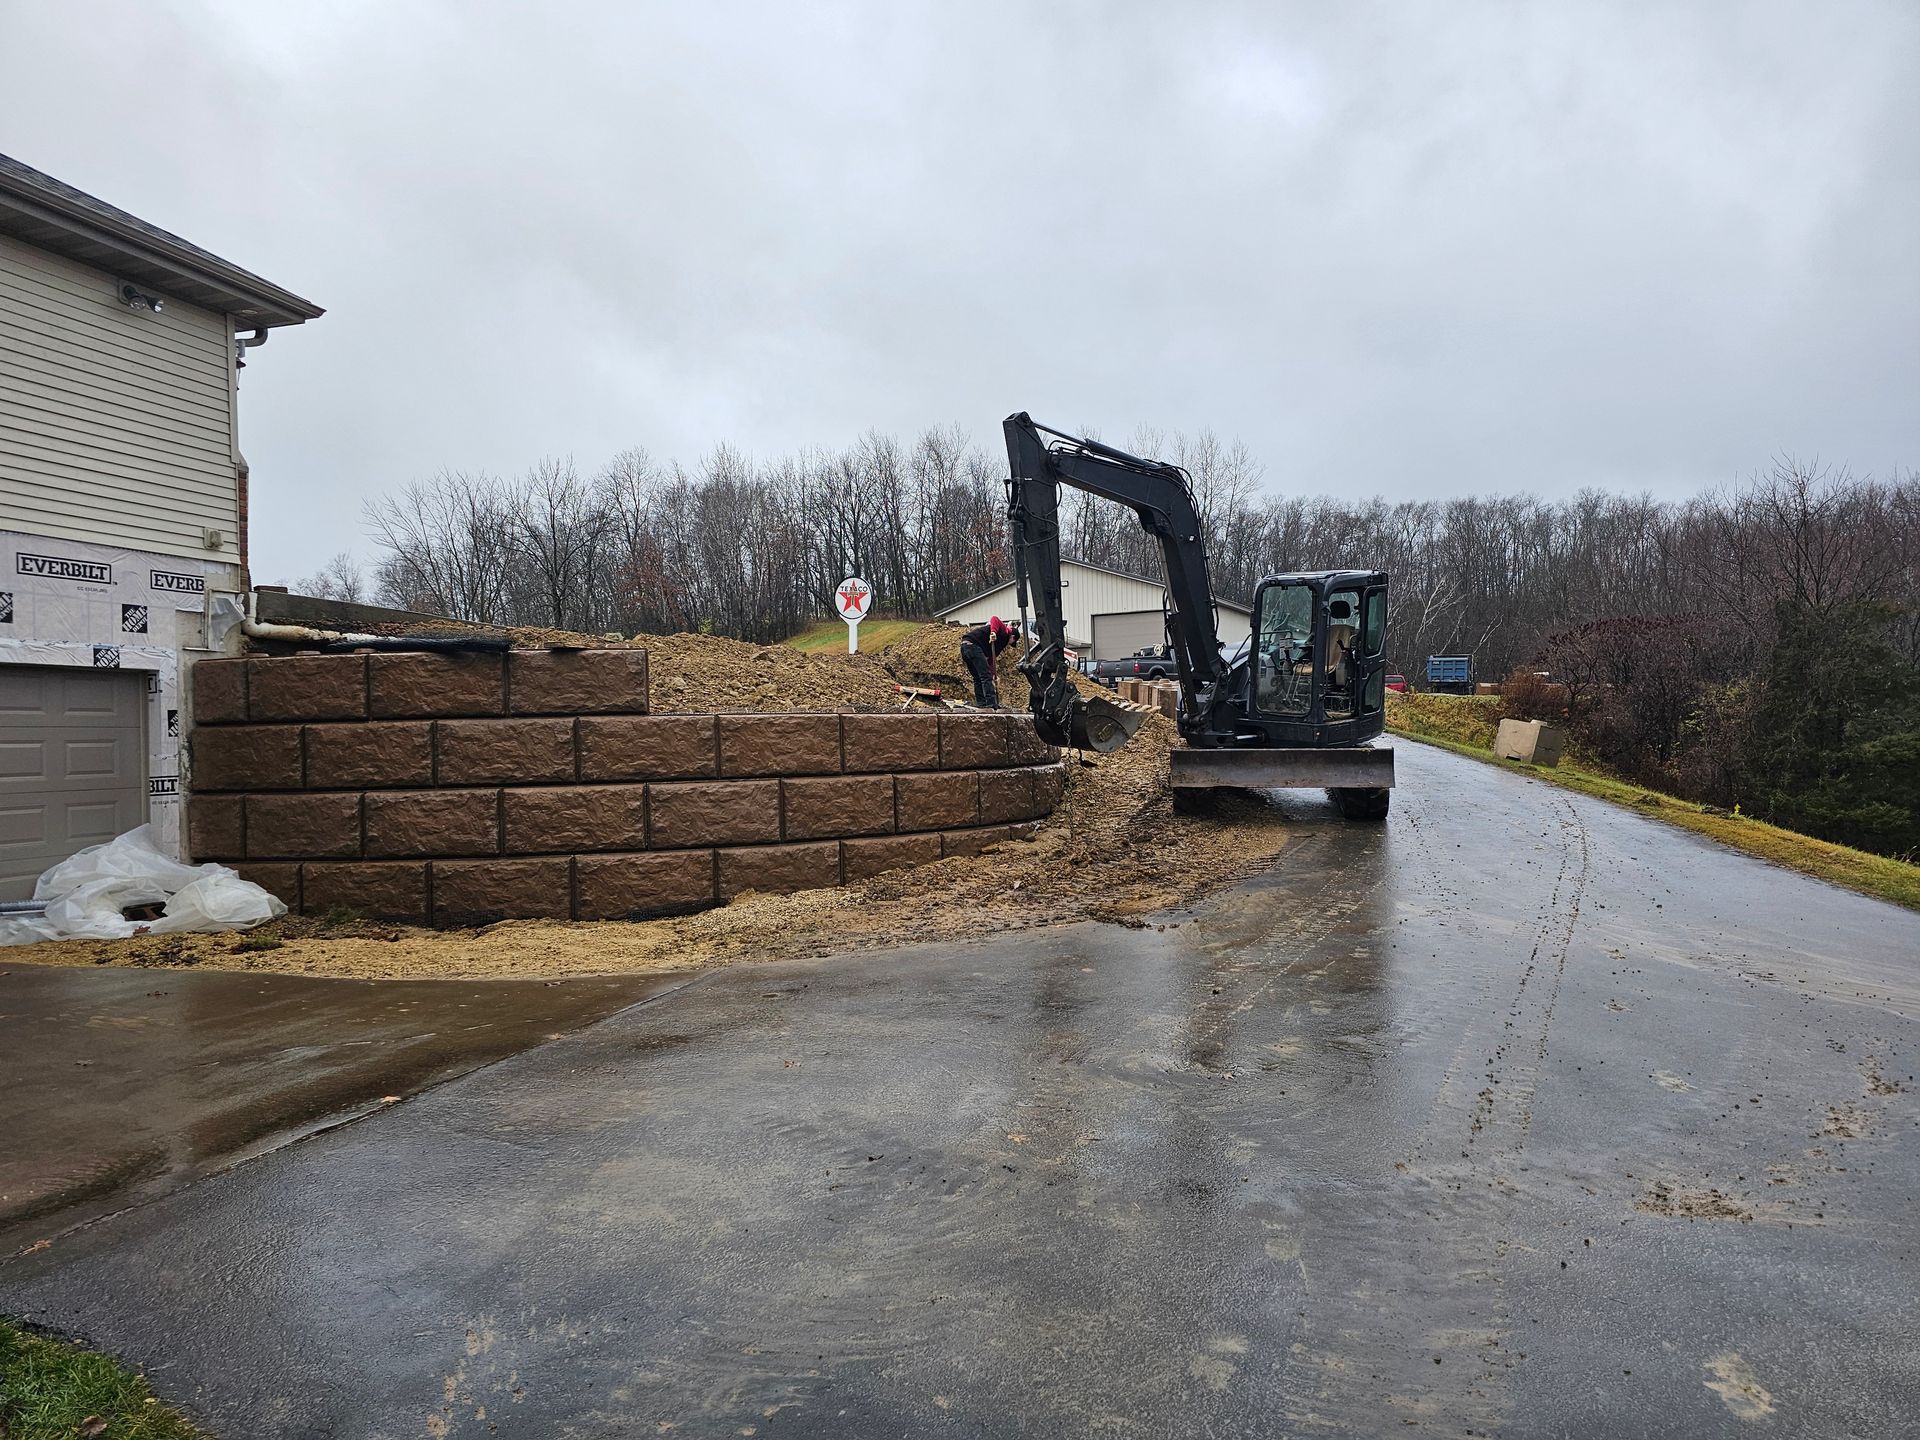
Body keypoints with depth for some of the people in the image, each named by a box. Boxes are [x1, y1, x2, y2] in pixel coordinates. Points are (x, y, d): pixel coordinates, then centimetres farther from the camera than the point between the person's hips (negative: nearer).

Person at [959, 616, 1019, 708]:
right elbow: (995, 619, -10)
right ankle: (991, 704, -15)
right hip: (973, 644, -10)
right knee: (986, 676, -10)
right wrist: (993, 632, -27)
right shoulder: (1005, 632, 8)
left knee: (977, 678, 14)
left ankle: (981, 705, 15)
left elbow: (990, 659, 29)